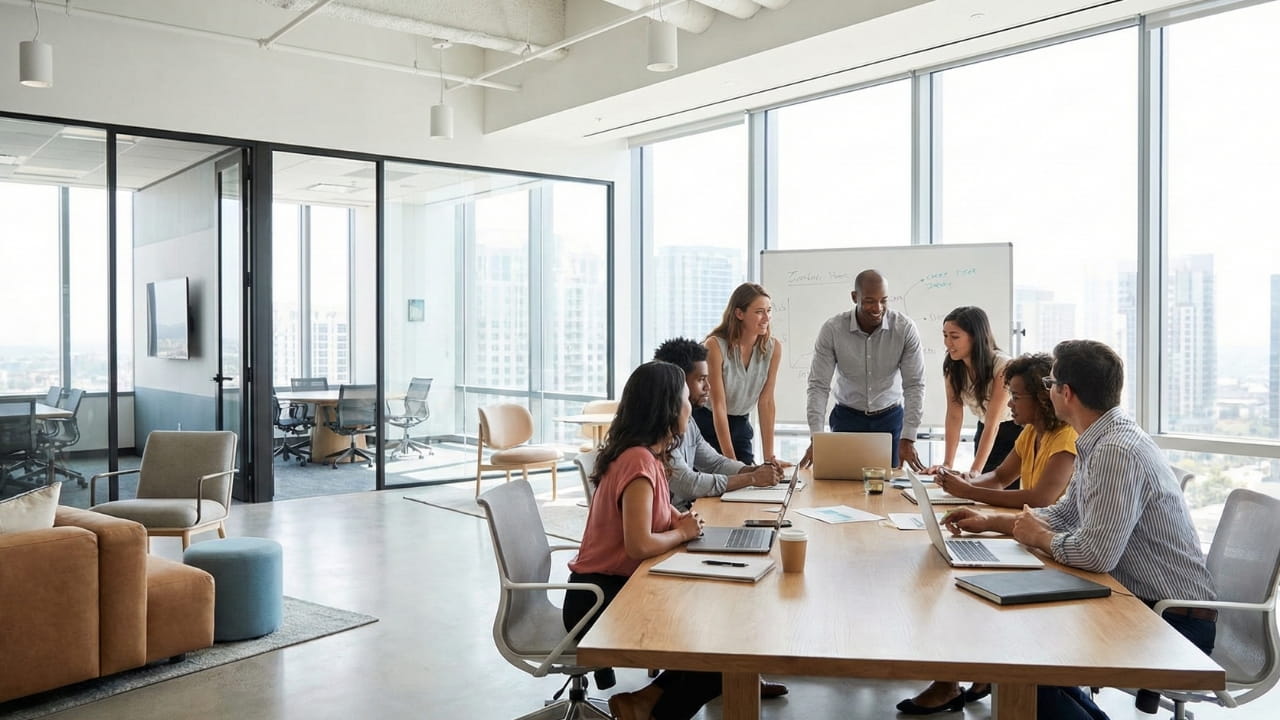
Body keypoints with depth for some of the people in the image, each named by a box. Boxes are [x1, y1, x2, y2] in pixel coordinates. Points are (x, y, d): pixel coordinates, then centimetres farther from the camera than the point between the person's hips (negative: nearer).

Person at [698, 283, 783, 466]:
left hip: (740, 424, 4)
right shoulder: (716, 345, -23)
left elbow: (766, 402, -8)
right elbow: (718, 405, -23)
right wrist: (730, 460, -25)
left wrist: (769, 457, -12)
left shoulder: (773, 347, -10)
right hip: (706, 422, -4)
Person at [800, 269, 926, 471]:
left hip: (890, 417, 0)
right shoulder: (832, 330, -17)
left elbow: (914, 385, -15)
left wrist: (908, 439, -21)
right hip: (847, 417, 0)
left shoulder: (905, 328, -16)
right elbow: (819, 386, -14)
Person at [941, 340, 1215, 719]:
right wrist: (990, 522, 10)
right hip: (1141, 601, 9)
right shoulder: (1100, 440, 6)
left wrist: (1038, 537, -12)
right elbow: (1066, 513, 17)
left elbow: (1096, 553, -31)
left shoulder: (1118, 452, -25)